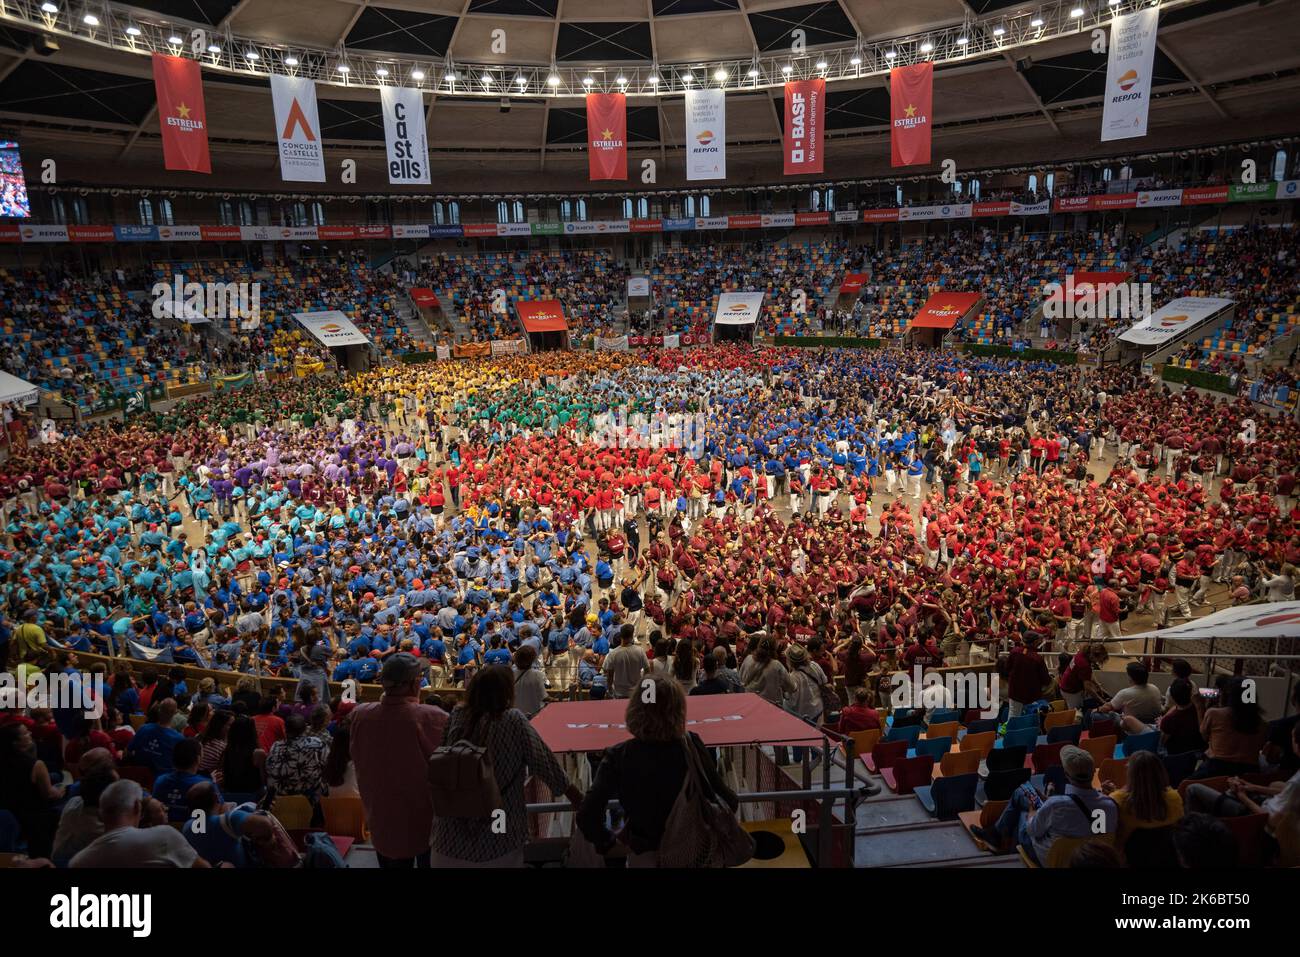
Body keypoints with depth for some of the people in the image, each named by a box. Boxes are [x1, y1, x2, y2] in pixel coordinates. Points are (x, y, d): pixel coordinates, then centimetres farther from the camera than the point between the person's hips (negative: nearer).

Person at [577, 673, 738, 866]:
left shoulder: (618, 756, -21)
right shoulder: (691, 745, -19)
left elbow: (587, 816, -25)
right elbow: (727, 802, -13)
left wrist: (607, 840, -6)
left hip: (645, 855, -1)